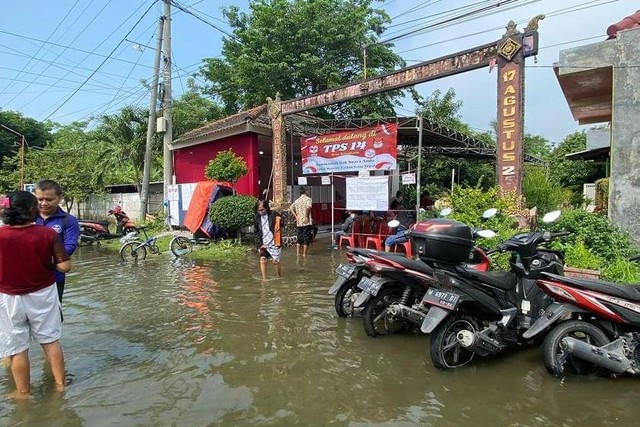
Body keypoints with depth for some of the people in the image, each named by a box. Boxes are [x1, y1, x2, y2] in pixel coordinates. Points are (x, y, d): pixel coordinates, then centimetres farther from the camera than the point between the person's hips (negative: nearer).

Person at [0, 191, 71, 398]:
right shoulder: (48, 234, -16)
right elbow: (65, 265, -14)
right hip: (43, 294, 1)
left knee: (17, 348, 14)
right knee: (51, 340, 17)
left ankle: (24, 393, 28)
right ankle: (60, 383, 29)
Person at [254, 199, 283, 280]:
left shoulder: (274, 215, -7)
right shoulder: (257, 217, 3)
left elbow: (281, 225, 2)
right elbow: (256, 233, 5)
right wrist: (260, 244, -1)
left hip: (273, 243, -3)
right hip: (263, 244, 3)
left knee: (275, 261, 2)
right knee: (262, 259, -12)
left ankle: (280, 278, 23)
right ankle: (264, 279, -5)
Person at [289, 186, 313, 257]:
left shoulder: (297, 200, 12)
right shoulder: (308, 199, -4)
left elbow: (291, 208, 5)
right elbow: (308, 207, -23)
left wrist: (296, 216, 4)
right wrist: (307, 216, -15)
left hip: (299, 222, 6)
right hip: (306, 222, -5)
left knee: (299, 238, 13)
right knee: (306, 238, 1)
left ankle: (298, 253, 13)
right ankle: (304, 253, 1)